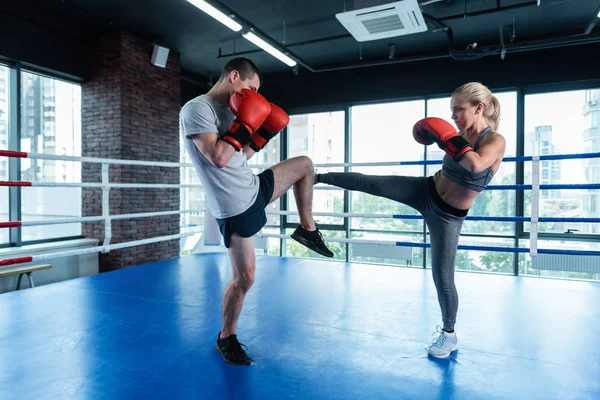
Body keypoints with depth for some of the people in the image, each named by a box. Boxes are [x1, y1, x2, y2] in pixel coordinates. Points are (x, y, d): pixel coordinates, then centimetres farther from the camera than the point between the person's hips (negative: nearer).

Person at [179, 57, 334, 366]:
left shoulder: (227, 110, 10)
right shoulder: (196, 109, -16)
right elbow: (218, 157, -28)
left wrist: (263, 135, 5)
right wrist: (246, 124, -20)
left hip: (255, 189, 9)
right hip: (235, 208, -9)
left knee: (305, 165, 18)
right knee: (244, 278, 0)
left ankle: (307, 229, 24)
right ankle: (226, 338, 24)